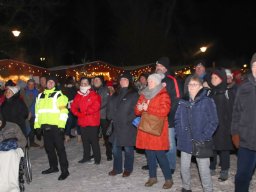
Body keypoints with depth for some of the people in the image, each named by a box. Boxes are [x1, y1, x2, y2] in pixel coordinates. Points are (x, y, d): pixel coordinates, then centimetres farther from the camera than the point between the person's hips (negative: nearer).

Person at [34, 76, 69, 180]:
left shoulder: (58, 95, -2)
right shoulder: (40, 96, 17)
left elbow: (63, 111, -9)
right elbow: (37, 112, 20)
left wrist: (61, 125, -16)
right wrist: (37, 126, 15)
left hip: (55, 126, -6)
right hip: (45, 126, 6)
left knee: (60, 148, -4)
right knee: (48, 148, 15)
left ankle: (64, 170, 2)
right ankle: (53, 167, 30)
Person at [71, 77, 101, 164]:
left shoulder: (94, 95, -5)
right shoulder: (78, 95, 12)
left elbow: (95, 107, -17)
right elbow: (73, 106, 7)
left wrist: (84, 113, -16)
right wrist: (79, 114, -11)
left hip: (92, 122, -5)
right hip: (82, 122, 6)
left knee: (94, 141, -2)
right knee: (85, 140, 15)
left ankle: (97, 158, 8)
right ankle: (86, 157, 27)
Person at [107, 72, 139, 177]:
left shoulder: (134, 94, -5)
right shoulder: (115, 94, 14)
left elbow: (136, 110, -11)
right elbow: (110, 107, 19)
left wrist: (128, 120, -17)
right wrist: (111, 117, 5)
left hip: (128, 126, -6)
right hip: (116, 126, 6)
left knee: (128, 148, 5)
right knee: (115, 148, 12)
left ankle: (128, 169, 22)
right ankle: (117, 168, 27)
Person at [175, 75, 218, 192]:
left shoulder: (207, 101, -7)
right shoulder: (183, 101, 6)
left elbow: (213, 122, -9)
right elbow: (177, 119, 13)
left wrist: (204, 137, -14)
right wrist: (179, 133, 2)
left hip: (201, 142, -4)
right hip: (185, 141, 5)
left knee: (203, 169, 3)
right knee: (184, 167, 15)